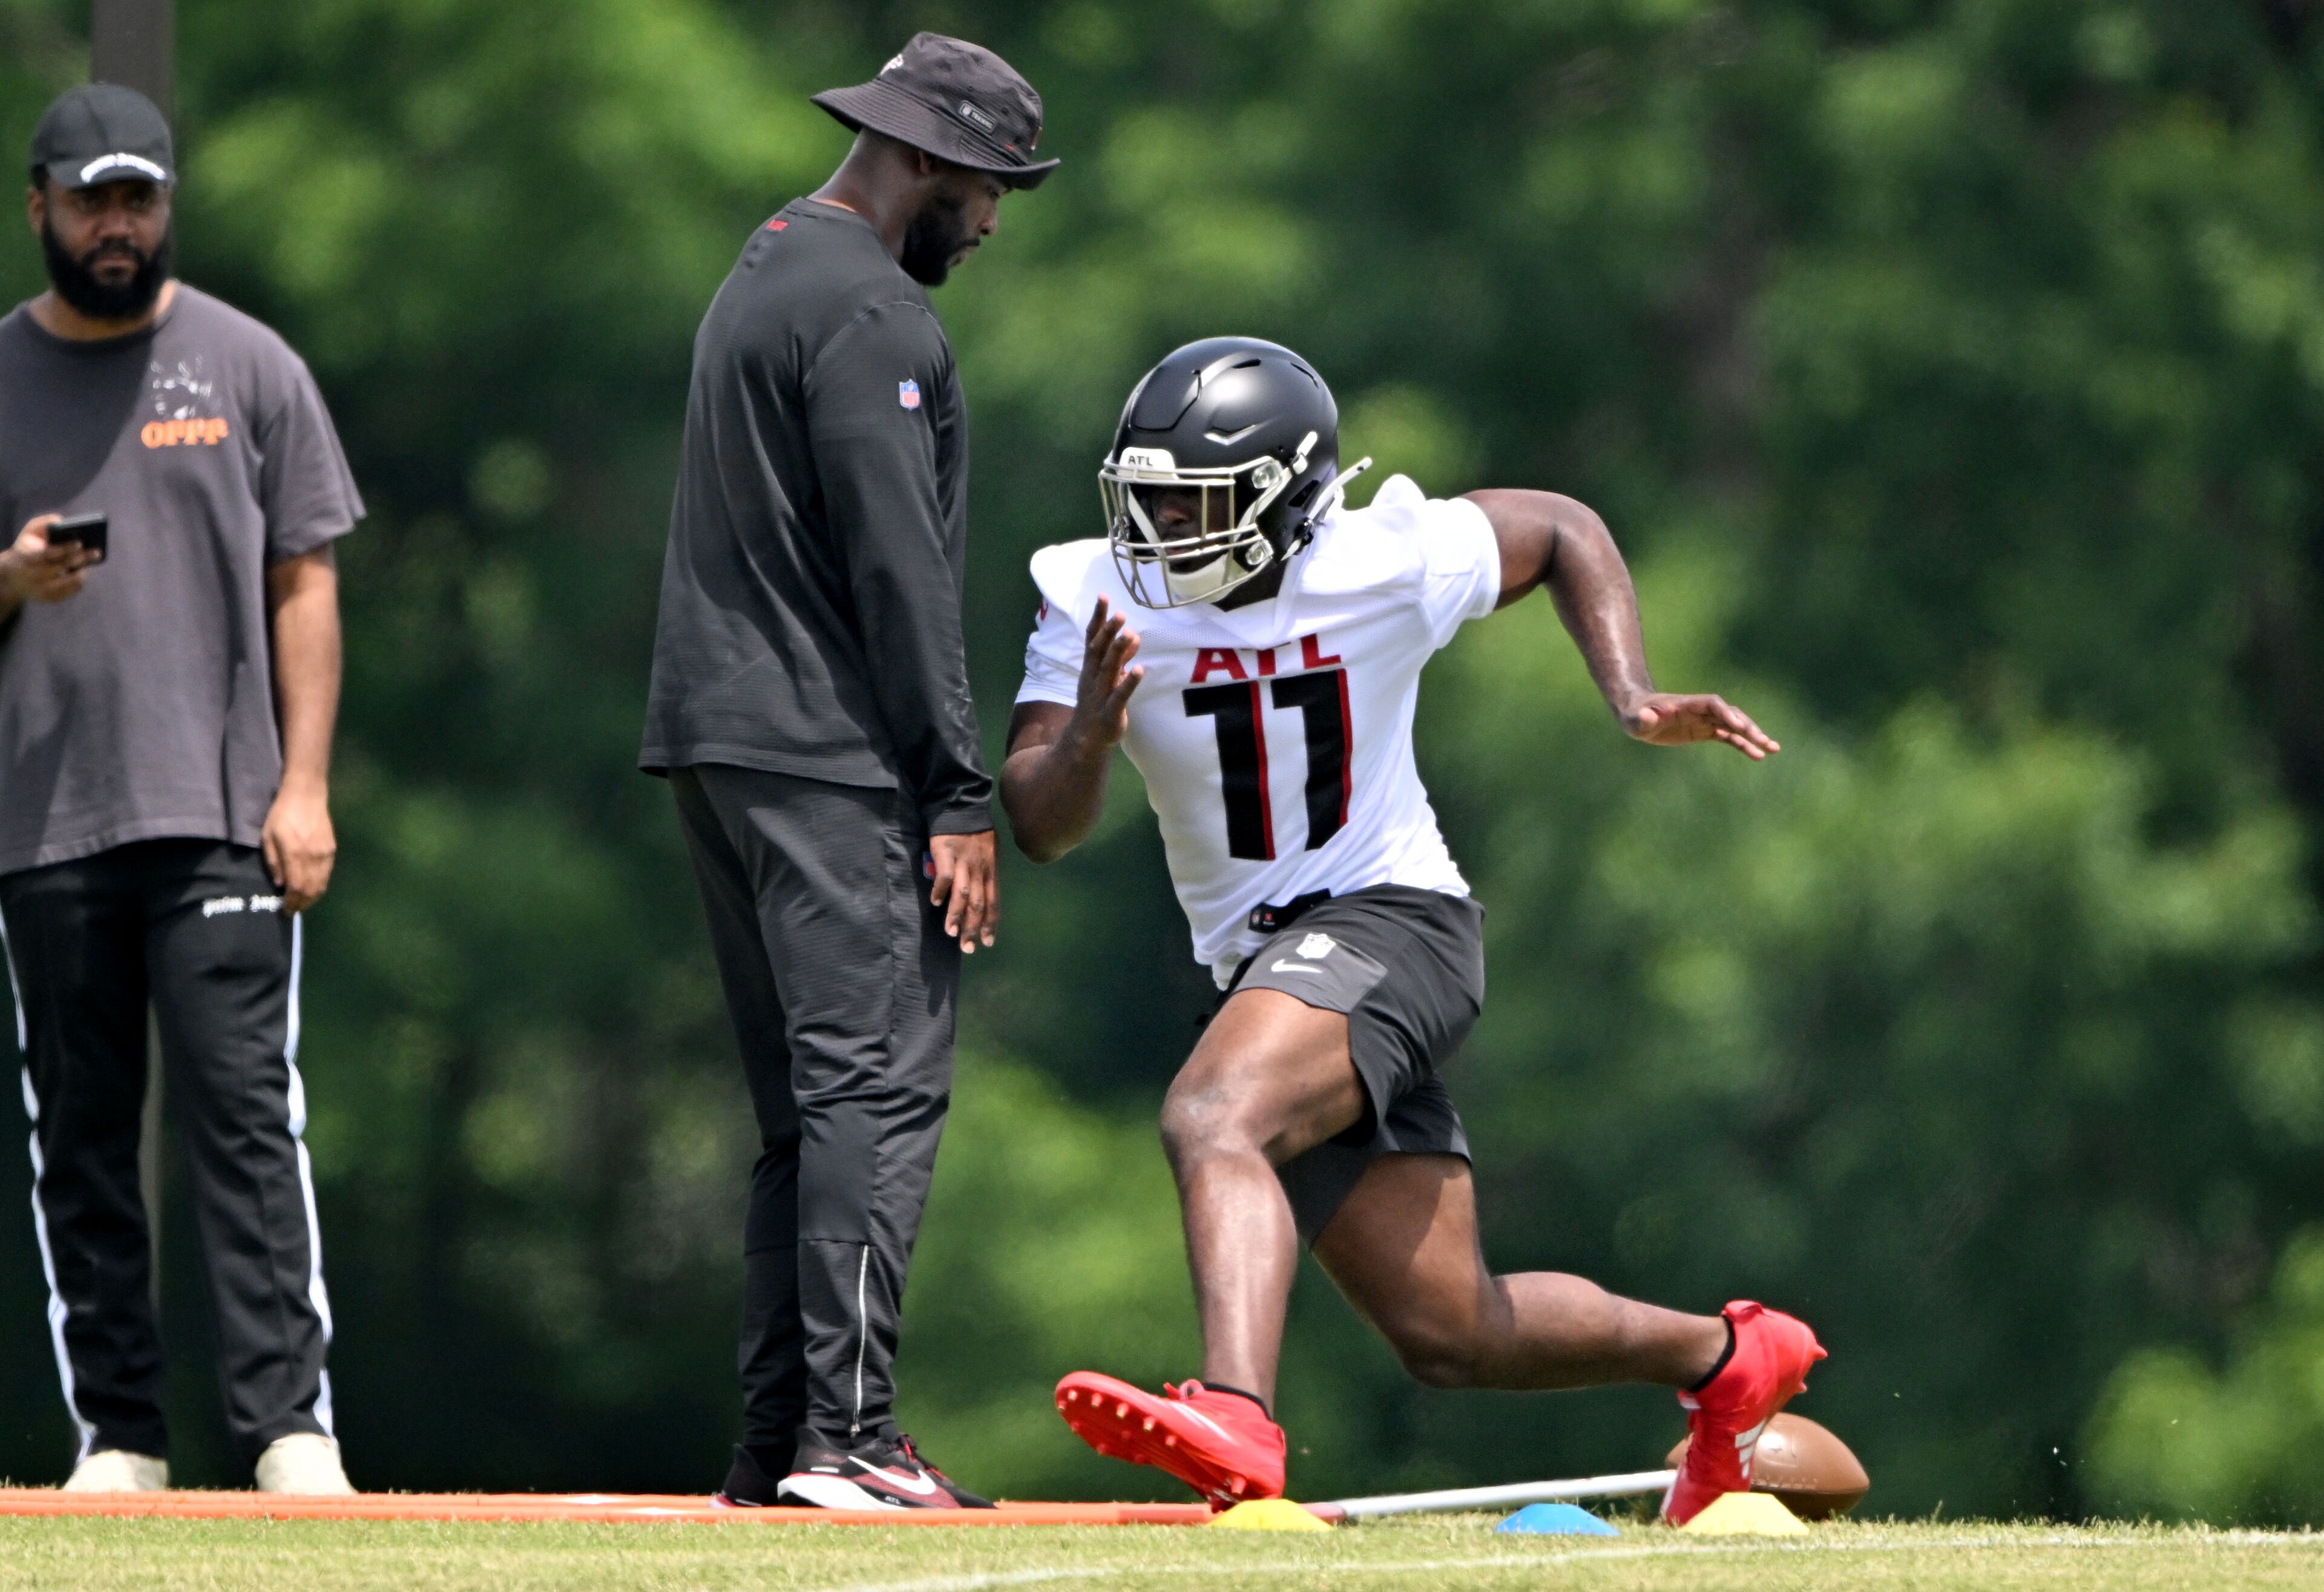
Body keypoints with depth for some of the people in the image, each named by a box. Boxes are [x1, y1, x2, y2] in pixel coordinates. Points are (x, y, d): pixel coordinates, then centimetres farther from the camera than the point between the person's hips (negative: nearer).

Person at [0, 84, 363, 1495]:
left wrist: (304, 784, -4)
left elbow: (304, 584, 5)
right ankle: (118, 1435, 8)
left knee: (245, 1113, -9)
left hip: (221, 818, -2)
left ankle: (291, 1427, -12)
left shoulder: (248, 364, 7)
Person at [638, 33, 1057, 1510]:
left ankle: (777, 1440, 8)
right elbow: (898, 570, -16)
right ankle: (847, 1433, -21)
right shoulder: (872, 312, -11)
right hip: (828, 760, -10)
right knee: (879, 1083, -13)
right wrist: (960, 799, -15)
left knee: (806, 1099, 11)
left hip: (718, 748, 10)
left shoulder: (759, 280, 21)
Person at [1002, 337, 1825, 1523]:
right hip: (1263, 967, 6)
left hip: (1390, 923, -5)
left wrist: (1634, 699, -2)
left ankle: (1234, 1419, -55)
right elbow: (1040, 828, -10)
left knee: (1211, 1119, -35)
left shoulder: (1387, 566, -10)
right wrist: (1090, 730, -31)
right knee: (1453, 1335, 11)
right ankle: (1724, 1357, 34)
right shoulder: (1099, 600, -4)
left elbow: (1561, 532, 10)